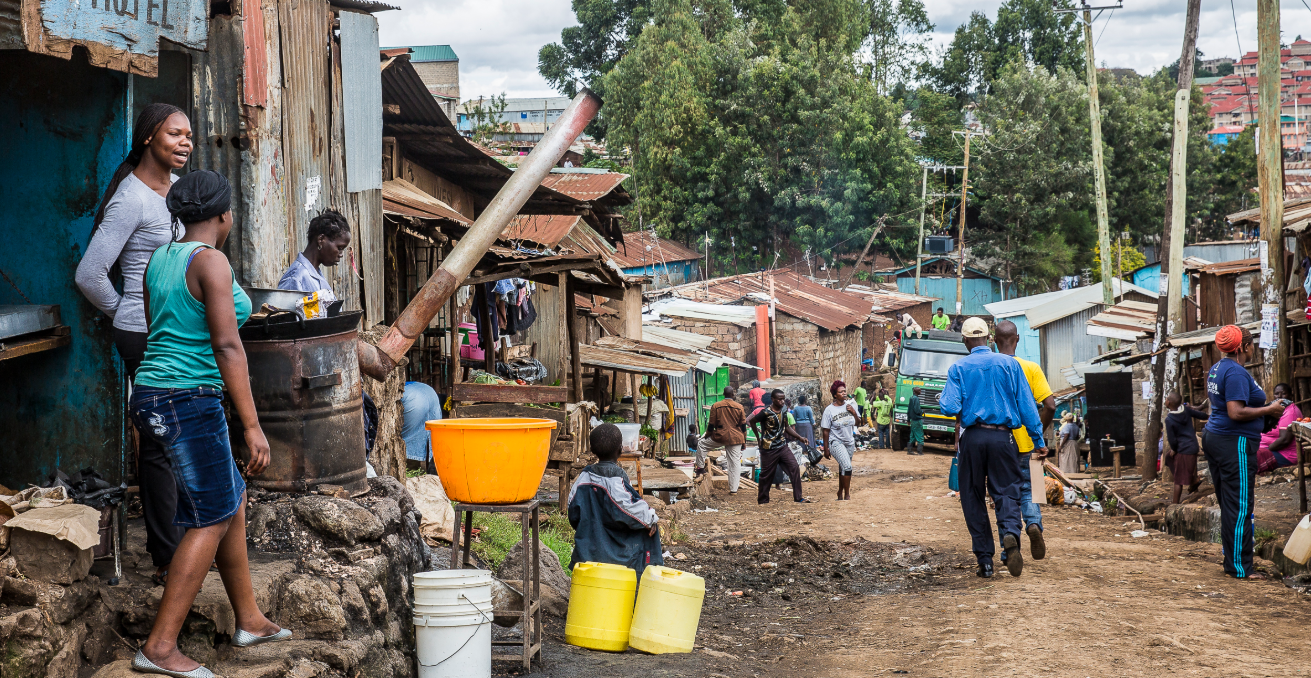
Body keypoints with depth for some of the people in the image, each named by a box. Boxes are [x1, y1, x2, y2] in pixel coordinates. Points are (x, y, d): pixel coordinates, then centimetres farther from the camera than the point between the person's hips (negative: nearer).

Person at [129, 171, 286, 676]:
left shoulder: (157, 260, 12)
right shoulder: (211, 262, -13)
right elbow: (226, 347, -19)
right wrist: (252, 426, -19)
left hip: (152, 394, 9)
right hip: (190, 401, -9)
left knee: (232, 500, 17)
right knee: (212, 518, -2)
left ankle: (249, 619, 25)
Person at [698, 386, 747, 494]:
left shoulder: (716, 406, -2)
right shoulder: (739, 407, 2)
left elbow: (711, 424, 2)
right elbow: (743, 425, 6)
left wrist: (707, 436, 18)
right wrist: (744, 440, 15)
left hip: (720, 436, -1)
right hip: (735, 439, 1)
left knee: (701, 444, 23)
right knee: (735, 463, 6)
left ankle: (700, 467, 22)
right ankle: (733, 489, 5)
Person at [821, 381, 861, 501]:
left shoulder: (850, 405, 2)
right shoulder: (829, 410, -12)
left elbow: (858, 421, 11)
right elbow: (826, 431, -9)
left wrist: (854, 412, -9)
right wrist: (826, 449, -9)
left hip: (849, 442, 5)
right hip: (836, 442, -5)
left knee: (843, 468, 15)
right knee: (847, 466, -20)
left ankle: (840, 493, 33)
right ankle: (847, 495, -12)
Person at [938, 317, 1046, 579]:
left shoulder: (958, 368, 1)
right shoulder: (1009, 364, 4)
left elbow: (950, 408, -8)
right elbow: (1027, 405, 3)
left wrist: (941, 400, 15)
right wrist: (1039, 440, 7)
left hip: (973, 438, 0)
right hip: (1003, 437, 0)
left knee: (973, 498, 9)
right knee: (1006, 492, 4)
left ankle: (985, 559, 6)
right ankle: (1010, 533, -28)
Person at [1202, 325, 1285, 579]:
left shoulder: (1216, 369, 15)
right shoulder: (1236, 372, -17)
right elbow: (1236, 412, -24)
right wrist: (1269, 409, -15)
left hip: (1213, 437, 10)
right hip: (1235, 443, -10)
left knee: (1227, 503, 14)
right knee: (1240, 506, -7)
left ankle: (1230, 556, 20)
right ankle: (1239, 568, -4)